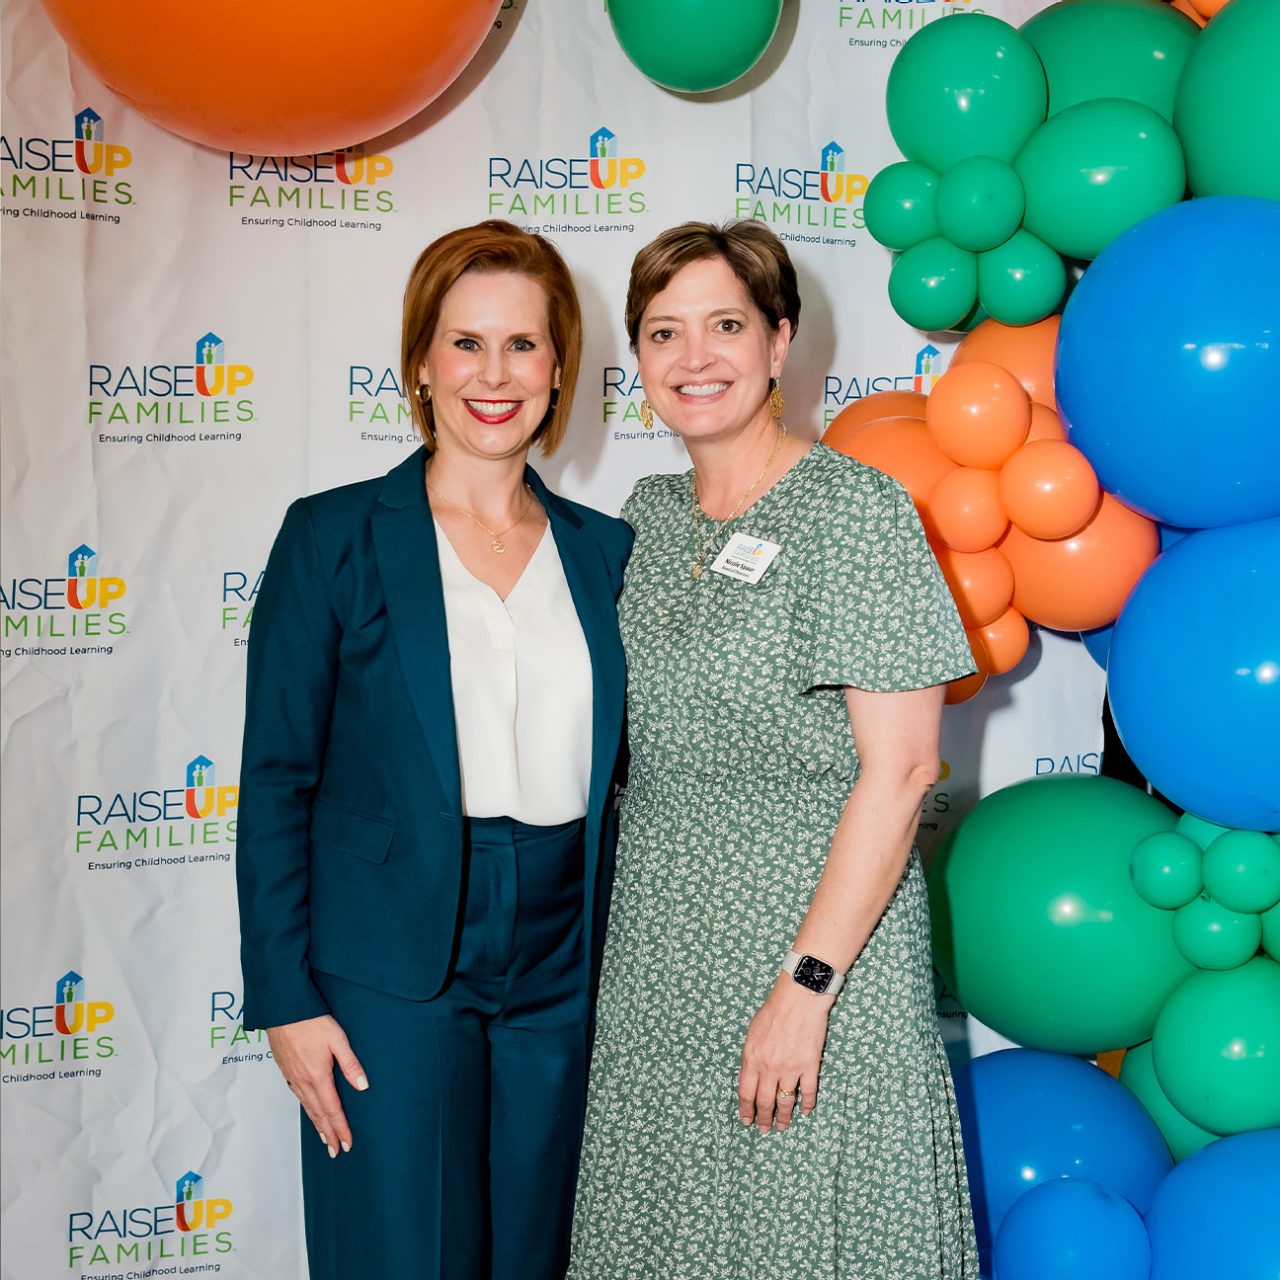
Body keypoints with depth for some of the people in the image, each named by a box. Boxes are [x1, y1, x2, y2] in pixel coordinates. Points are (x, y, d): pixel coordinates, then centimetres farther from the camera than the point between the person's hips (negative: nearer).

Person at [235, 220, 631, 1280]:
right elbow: (276, 780, -3)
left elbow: (618, 773, 11)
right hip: (391, 980, -3)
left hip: (561, 981, 4)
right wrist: (285, 996, -8)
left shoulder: (605, 551, 7)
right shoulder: (334, 537, -3)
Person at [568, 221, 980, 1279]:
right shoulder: (650, 513, 8)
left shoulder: (854, 508, -11)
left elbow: (900, 766, -15)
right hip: (658, 945, 6)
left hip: (818, 935, -6)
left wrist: (808, 983, -19)